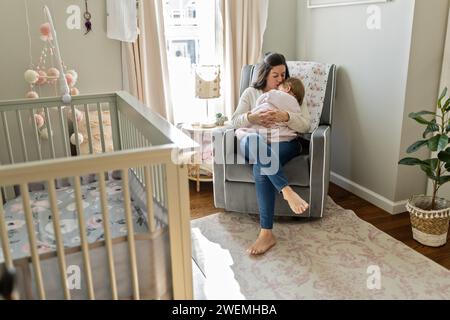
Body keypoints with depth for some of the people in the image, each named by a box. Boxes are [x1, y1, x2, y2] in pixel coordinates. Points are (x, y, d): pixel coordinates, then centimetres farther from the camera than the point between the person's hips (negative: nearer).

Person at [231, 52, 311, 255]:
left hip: (285, 144, -1)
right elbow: (235, 122, 8)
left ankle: (266, 233, -40)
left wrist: (285, 117, -16)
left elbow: (306, 125, 4)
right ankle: (287, 191, -47)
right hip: (253, 144, 1)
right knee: (253, 141, -40)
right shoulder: (251, 93, 18)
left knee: (260, 168, -36)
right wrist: (252, 118, -14)